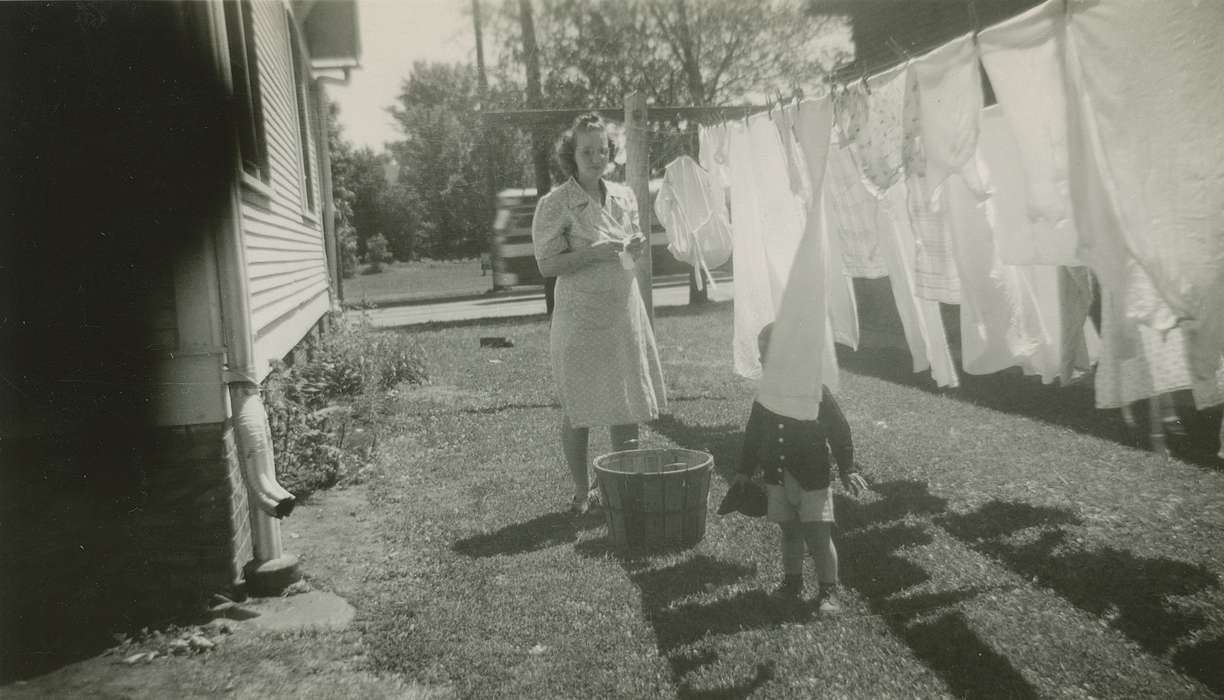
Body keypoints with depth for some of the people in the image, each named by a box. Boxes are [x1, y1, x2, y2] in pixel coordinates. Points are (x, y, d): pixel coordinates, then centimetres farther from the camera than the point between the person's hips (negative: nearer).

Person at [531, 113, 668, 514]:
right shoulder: (555, 205, -9)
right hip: (580, 319, -5)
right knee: (578, 409, 3)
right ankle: (582, 492, 18)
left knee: (629, 405, 10)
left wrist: (636, 246, -2)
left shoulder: (624, 197, 9)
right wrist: (592, 253, -22)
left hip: (625, 313, 5)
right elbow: (546, 265, -11)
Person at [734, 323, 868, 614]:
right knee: (789, 533, 15)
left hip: (812, 479, -4)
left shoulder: (817, 392, -11)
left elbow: (839, 432, -5)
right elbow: (753, 435, 13)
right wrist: (744, 470, 14)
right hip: (777, 478, 4)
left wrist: (847, 470, -5)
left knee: (818, 536, -4)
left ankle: (828, 591, 11)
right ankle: (792, 583, 30)